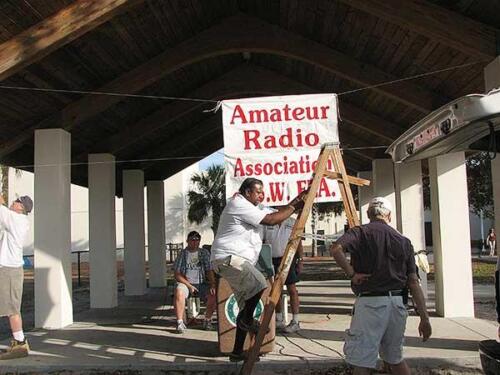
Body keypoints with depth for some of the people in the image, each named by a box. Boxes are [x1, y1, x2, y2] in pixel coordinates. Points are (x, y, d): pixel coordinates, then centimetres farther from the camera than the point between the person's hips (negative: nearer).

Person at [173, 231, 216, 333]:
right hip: (185, 283, -2)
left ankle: (207, 320, -4)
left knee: (213, 294, -25)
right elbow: (177, 274, -2)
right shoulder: (183, 254, 3)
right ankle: (180, 322, -29)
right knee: (179, 292, -36)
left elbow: (210, 271, 6)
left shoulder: (204, 253, 10)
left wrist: (212, 285, -10)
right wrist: (189, 286, -12)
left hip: (201, 284, 2)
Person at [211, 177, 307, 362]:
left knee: (246, 308, 8)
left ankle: (237, 352, 13)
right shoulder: (239, 205, -11)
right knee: (258, 283, -32)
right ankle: (247, 320, -9)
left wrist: (296, 200, 11)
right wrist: (294, 208, -6)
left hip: (238, 261, 11)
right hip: (228, 258, -11)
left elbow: (275, 213, 19)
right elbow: (271, 220, -16)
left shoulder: (250, 207, 22)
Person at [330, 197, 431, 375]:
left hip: (370, 302, -5)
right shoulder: (403, 241, 11)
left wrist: (351, 273, -9)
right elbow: (414, 283, 8)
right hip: (397, 302, 5)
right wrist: (424, 318, 10)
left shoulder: (360, 232, -1)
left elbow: (336, 248, -22)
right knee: (396, 358, 21)